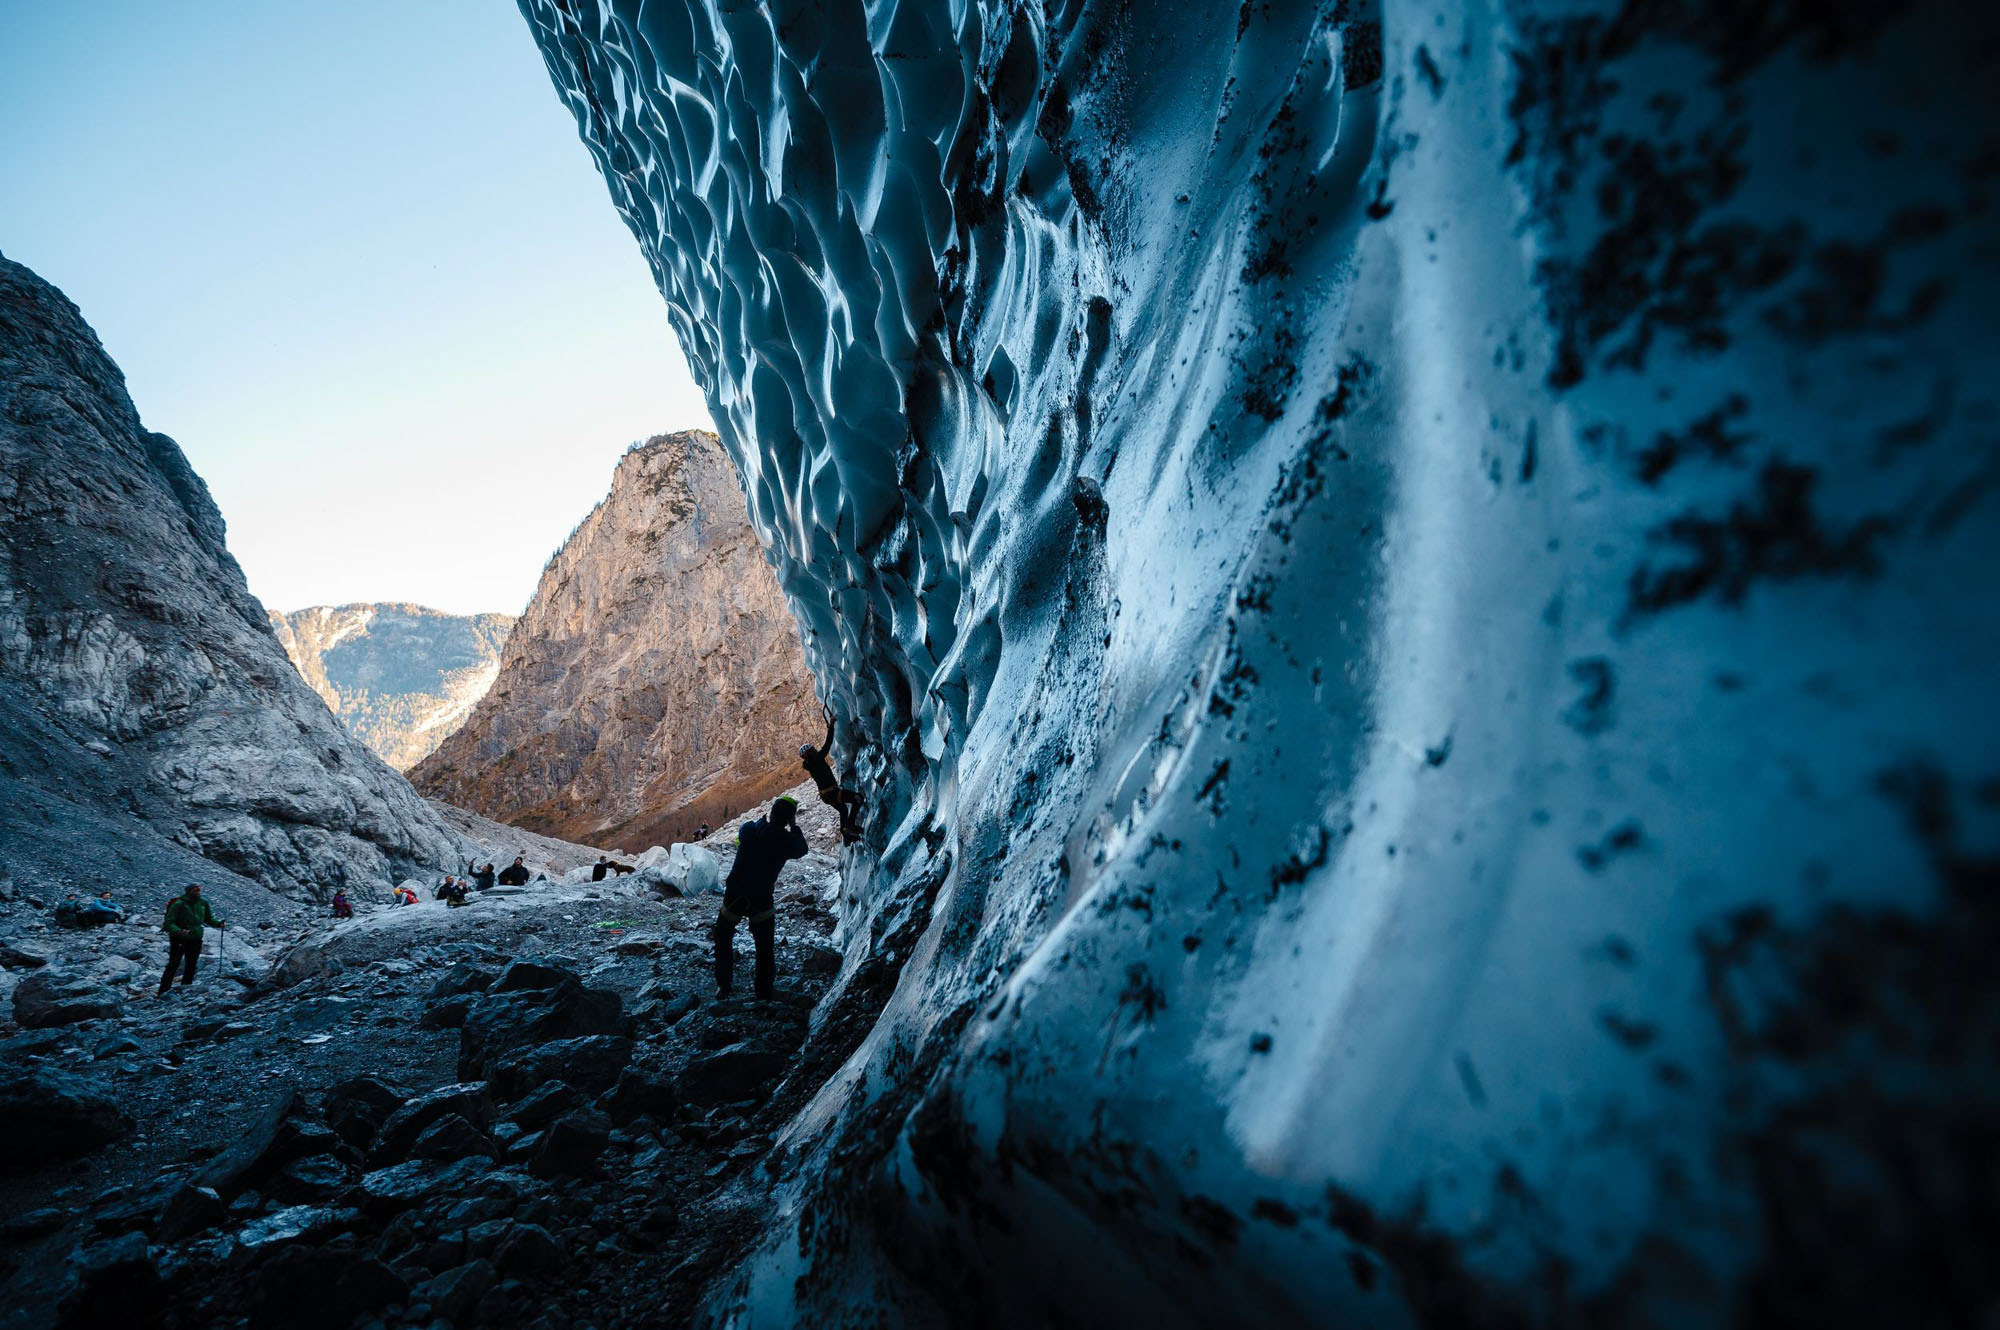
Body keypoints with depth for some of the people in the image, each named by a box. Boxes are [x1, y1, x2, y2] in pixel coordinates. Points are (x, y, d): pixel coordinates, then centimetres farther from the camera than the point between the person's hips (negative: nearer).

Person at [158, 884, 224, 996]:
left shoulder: (203, 904, 1)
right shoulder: (178, 904, -16)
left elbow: (208, 918, 14)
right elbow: (169, 923, -17)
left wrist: (219, 924, -4)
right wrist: (179, 931, -34)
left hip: (195, 940, 5)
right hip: (179, 940, -5)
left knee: (191, 966, 10)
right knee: (173, 965, -5)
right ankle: (163, 992, 2)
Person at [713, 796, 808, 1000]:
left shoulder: (748, 829, -12)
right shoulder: (787, 841, -14)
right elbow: (802, 850, 9)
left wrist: (768, 816, 16)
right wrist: (793, 825, 10)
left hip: (733, 897, 1)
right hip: (761, 901, -1)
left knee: (723, 939, 24)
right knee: (765, 948, 20)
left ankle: (723, 987, 27)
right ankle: (764, 991, 28)